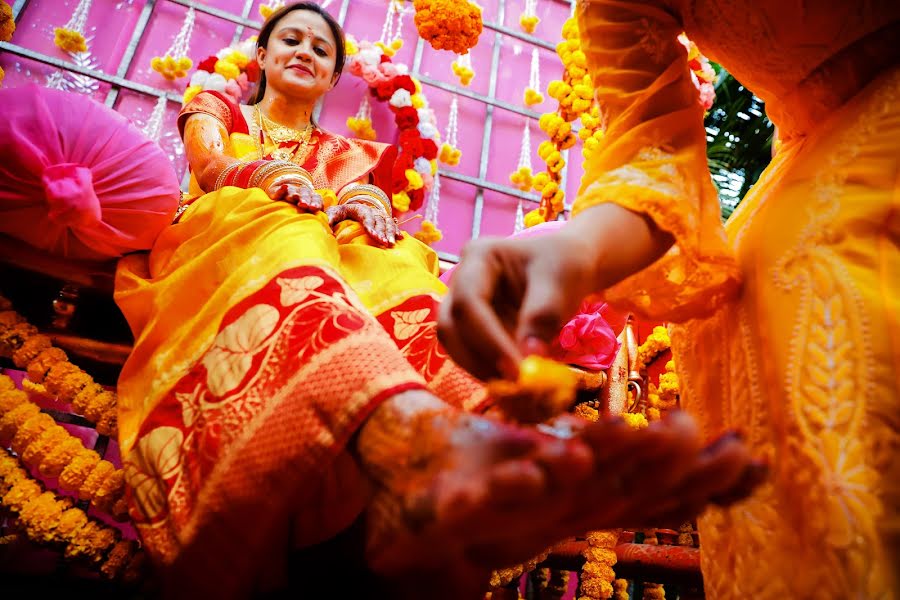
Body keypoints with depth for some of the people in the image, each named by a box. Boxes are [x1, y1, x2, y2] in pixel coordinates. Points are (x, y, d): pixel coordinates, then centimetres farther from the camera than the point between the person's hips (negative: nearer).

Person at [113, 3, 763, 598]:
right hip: (218, 244, -1)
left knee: (389, 258, -32)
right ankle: (421, 439, -71)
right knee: (284, 234, -38)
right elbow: (210, 164, 5)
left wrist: (366, 199, -18)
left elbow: (366, 189, 8)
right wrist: (269, 175, -18)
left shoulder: (345, 151, 33)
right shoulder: (215, 108, 30)